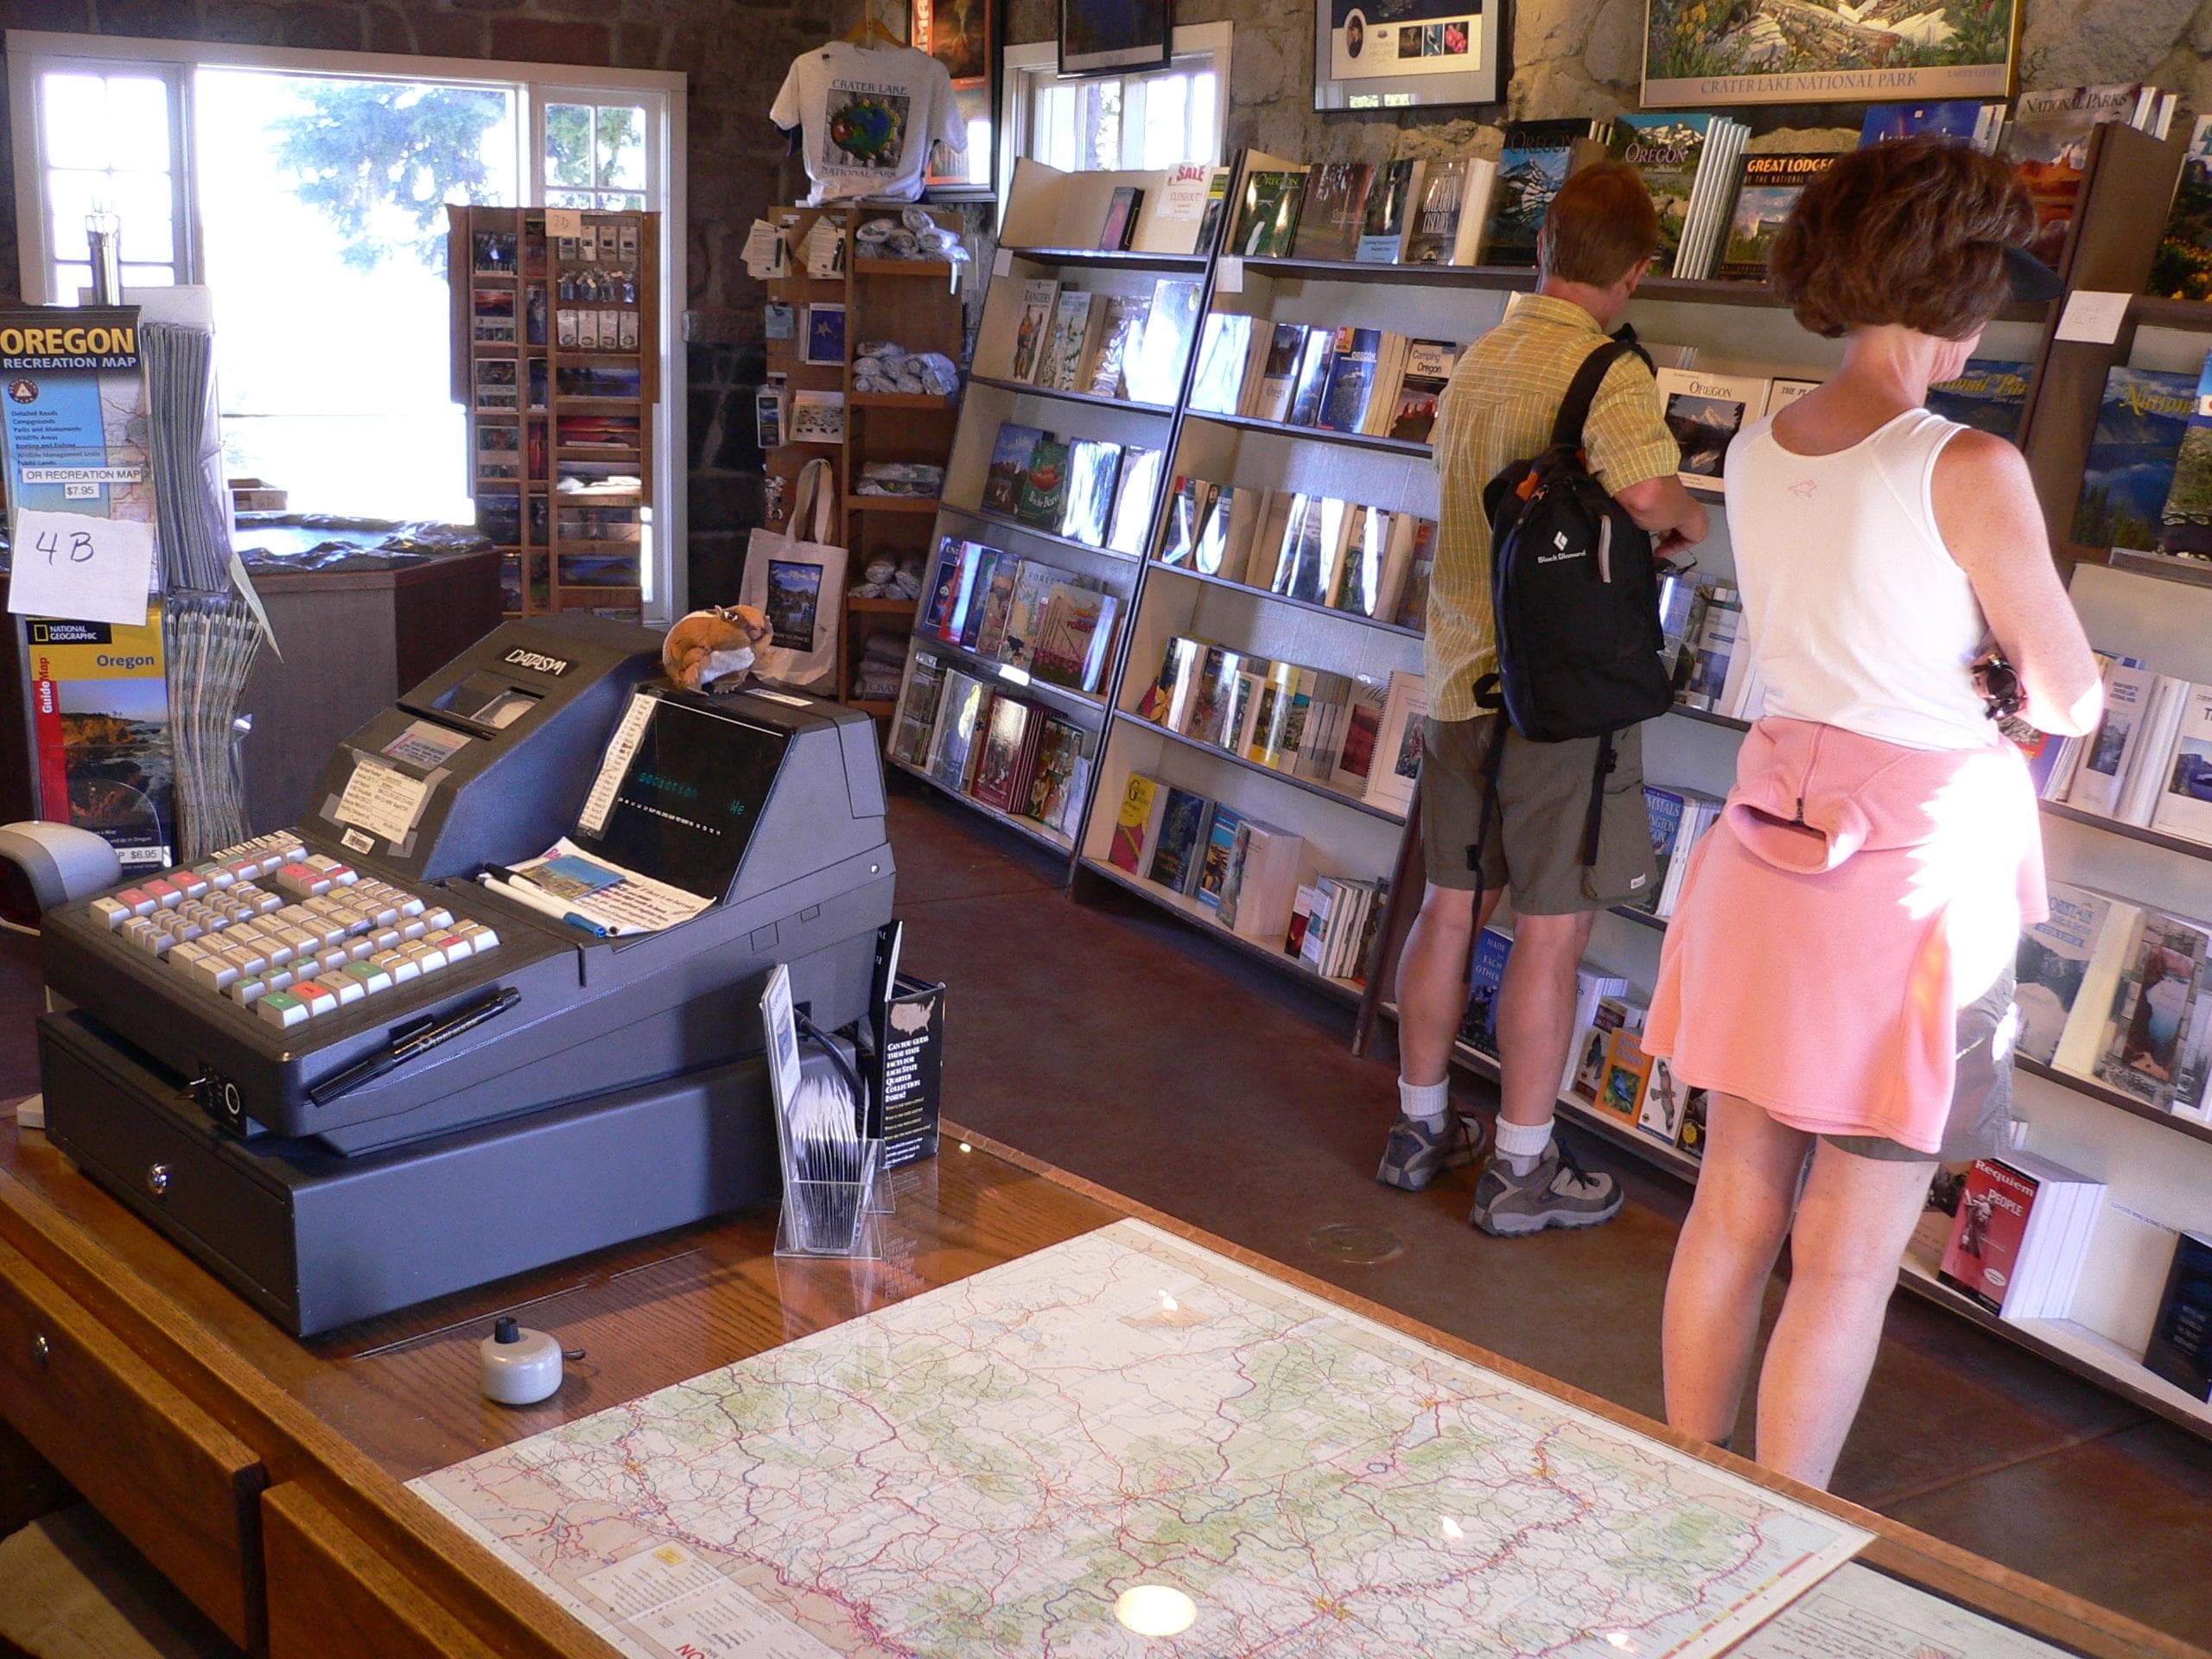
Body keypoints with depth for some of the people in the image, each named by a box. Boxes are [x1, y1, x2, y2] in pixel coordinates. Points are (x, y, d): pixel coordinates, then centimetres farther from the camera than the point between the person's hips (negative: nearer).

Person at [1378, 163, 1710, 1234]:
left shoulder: (1476, 362, 10)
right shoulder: (1610, 373, -15)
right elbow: (1649, 494, -31)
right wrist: (1686, 522, -8)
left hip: (1460, 683, 7)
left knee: (1450, 909, 15)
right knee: (1551, 932, 2)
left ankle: (1420, 1130, 27)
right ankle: (1522, 1173, 12)